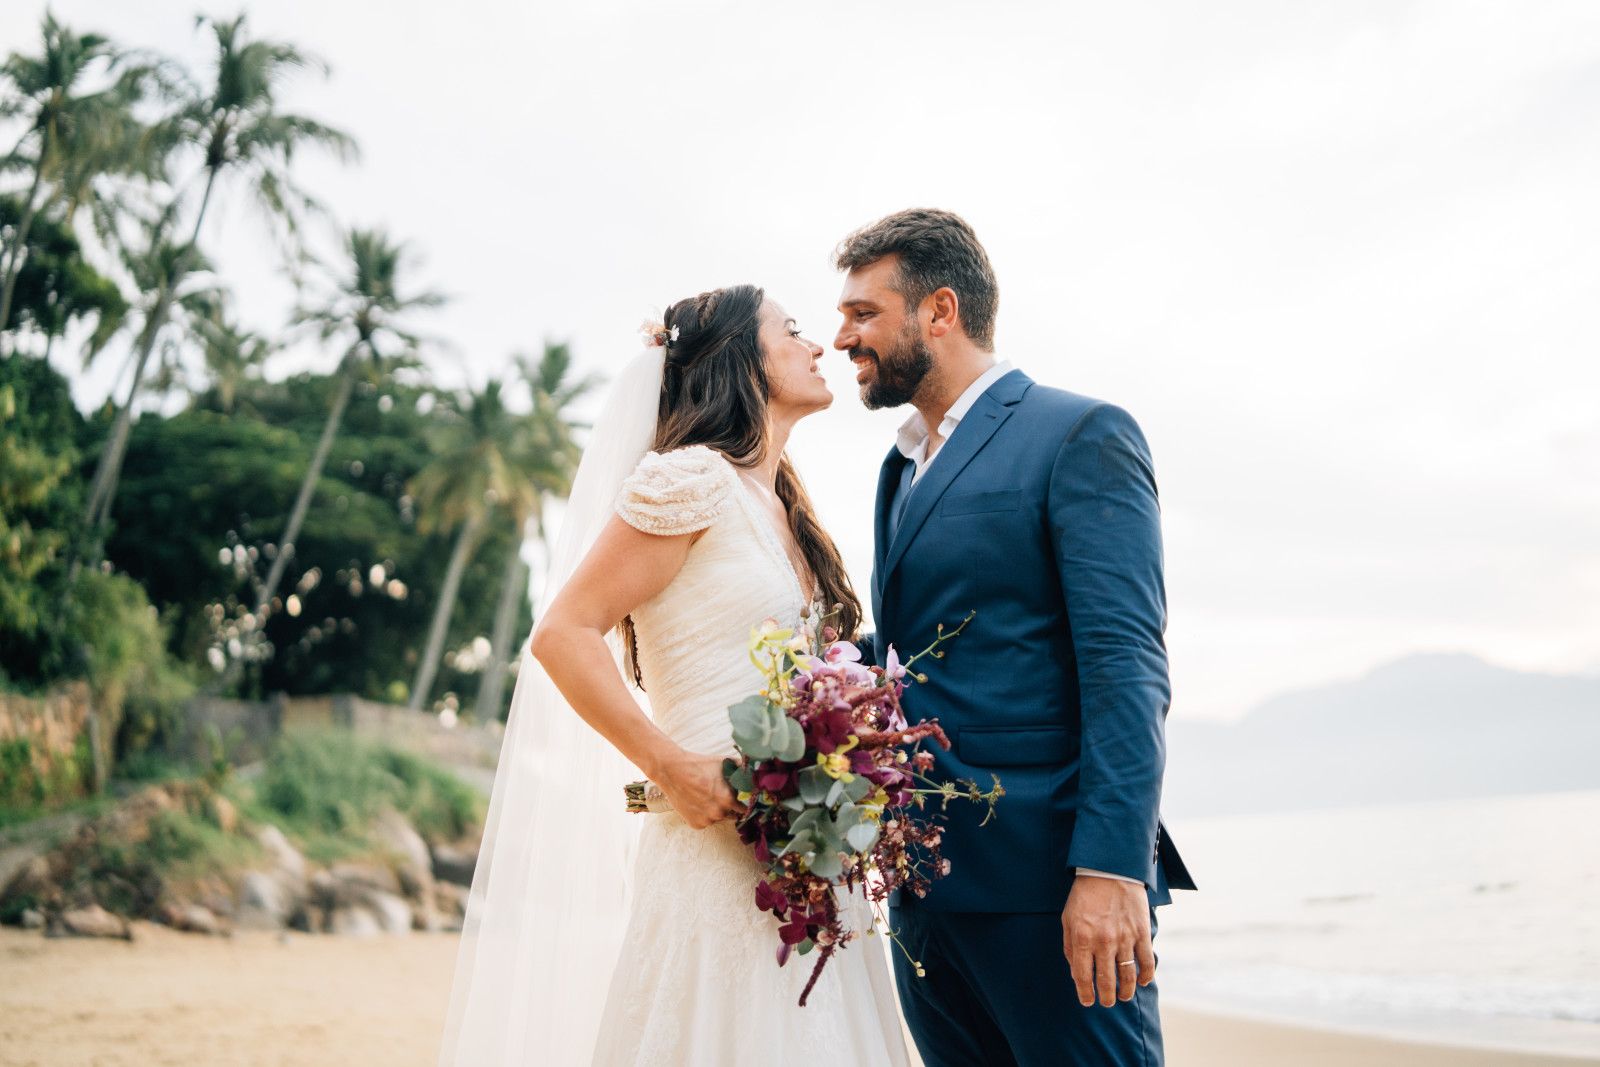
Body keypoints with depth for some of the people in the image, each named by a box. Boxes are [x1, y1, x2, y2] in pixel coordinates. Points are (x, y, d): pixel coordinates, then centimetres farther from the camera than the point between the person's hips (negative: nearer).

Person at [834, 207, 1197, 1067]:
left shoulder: (1080, 436, -4)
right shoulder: (902, 468, 20)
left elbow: (1126, 667, -13)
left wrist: (1111, 867, -21)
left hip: (1042, 876, -7)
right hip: (923, 884, 8)